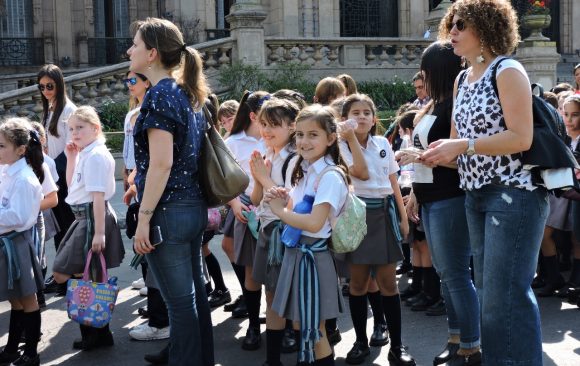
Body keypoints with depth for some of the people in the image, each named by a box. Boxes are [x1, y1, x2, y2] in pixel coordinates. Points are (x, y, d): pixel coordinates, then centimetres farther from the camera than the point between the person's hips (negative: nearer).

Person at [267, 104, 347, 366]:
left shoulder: (331, 175, -18)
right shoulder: (305, 171, 10)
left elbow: (314, 223, -27)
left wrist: (279, 210, -15)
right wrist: (283, 199, -5)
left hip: (313, 255, -9)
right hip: (296, 251, 9)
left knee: (313, 328, 0)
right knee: (303, 324, 16)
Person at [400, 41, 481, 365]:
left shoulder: (455, 104, -12)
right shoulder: (434, 106, 15)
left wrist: (418, 155, -19)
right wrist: (415, 193, 20)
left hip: (449, 199, -9)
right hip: (431, 198, 9)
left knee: (455, 273, -6)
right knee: (445, 273, 12)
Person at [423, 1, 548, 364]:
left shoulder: (508, 72, -11)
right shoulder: (462, 80, 13)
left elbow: (521, 138, -20)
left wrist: (461, 145, -21)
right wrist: (431, 153, -2)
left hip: (513, 194, -9)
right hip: (476, 196, 9)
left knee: (505, 294, -9)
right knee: (488, 291, 14)